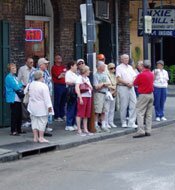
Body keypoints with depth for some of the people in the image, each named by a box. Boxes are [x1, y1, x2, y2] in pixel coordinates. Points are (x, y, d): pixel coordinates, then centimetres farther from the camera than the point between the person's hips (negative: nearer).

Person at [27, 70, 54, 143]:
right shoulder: (43, 86, -18)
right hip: (42, 108, -6)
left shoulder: (31, 85, 1)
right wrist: (49, 106, -16)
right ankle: (41, 137, 3)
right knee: (42, 121, 2)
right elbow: (47, 97, -18)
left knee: (34, 121, 11)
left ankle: (35, 137, 13)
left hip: (33, 106, 6)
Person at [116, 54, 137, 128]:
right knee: (123, 106, -2)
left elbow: (134, 77, 12)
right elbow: (119, 79, -10)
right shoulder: (119, 67, 0)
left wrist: (131, 83, -7)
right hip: (123, 88, -5)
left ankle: (131, 122, 0)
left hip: (131, 87, 5)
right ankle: (124, 122, 9)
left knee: (133, 104, -2)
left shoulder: (130, 67, 18)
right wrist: (126, 83, -15)